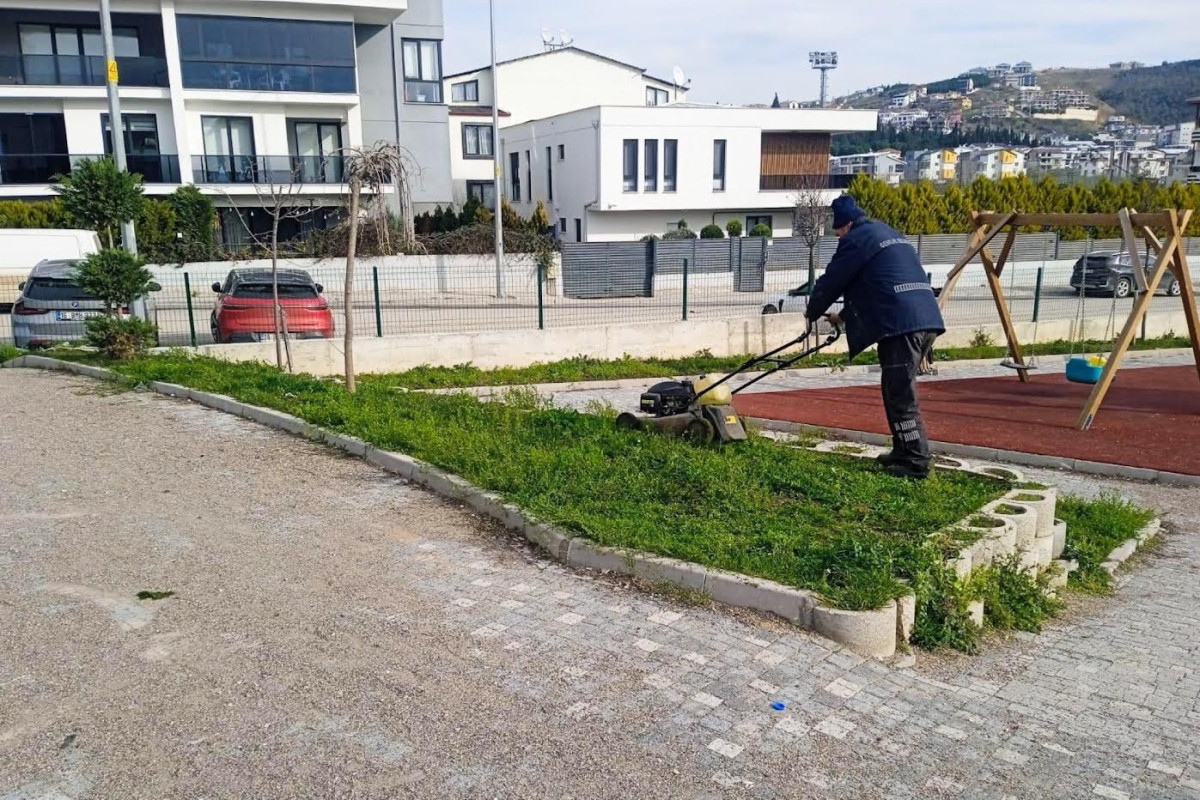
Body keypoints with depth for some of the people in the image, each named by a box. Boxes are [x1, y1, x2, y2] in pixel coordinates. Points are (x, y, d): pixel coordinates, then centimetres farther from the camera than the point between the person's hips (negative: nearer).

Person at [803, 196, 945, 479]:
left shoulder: (856, 239, 0)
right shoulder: (889, 233, 28)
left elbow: (831, 282, 5)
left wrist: (812, 313, 22)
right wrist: (844, 315, 39)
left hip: (901, 322, -10)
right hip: (926, 316, 10)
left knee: (900, 394, -5)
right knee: (899, 390, 17)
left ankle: (916, 461, -4)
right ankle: (903, 451, 23)